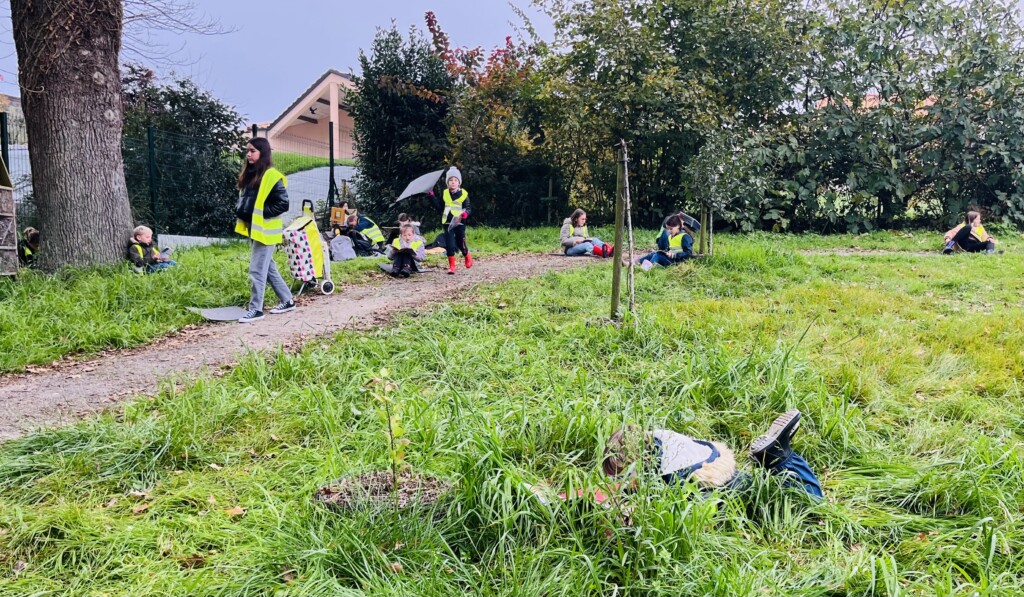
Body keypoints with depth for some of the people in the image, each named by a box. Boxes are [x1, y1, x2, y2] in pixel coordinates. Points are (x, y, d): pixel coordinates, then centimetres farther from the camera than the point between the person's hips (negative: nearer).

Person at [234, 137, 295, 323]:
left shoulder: (272, 176, -15)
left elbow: (283, 204, -18)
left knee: (257, 270, -5)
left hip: (265, 230, -9)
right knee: (269, 268, 15)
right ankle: (287, 301, 26)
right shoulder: (249, 174, 12)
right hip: (254, 229, 9)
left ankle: (256, 310, 4)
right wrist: (240, 210, 5)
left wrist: (260, 214, -18)